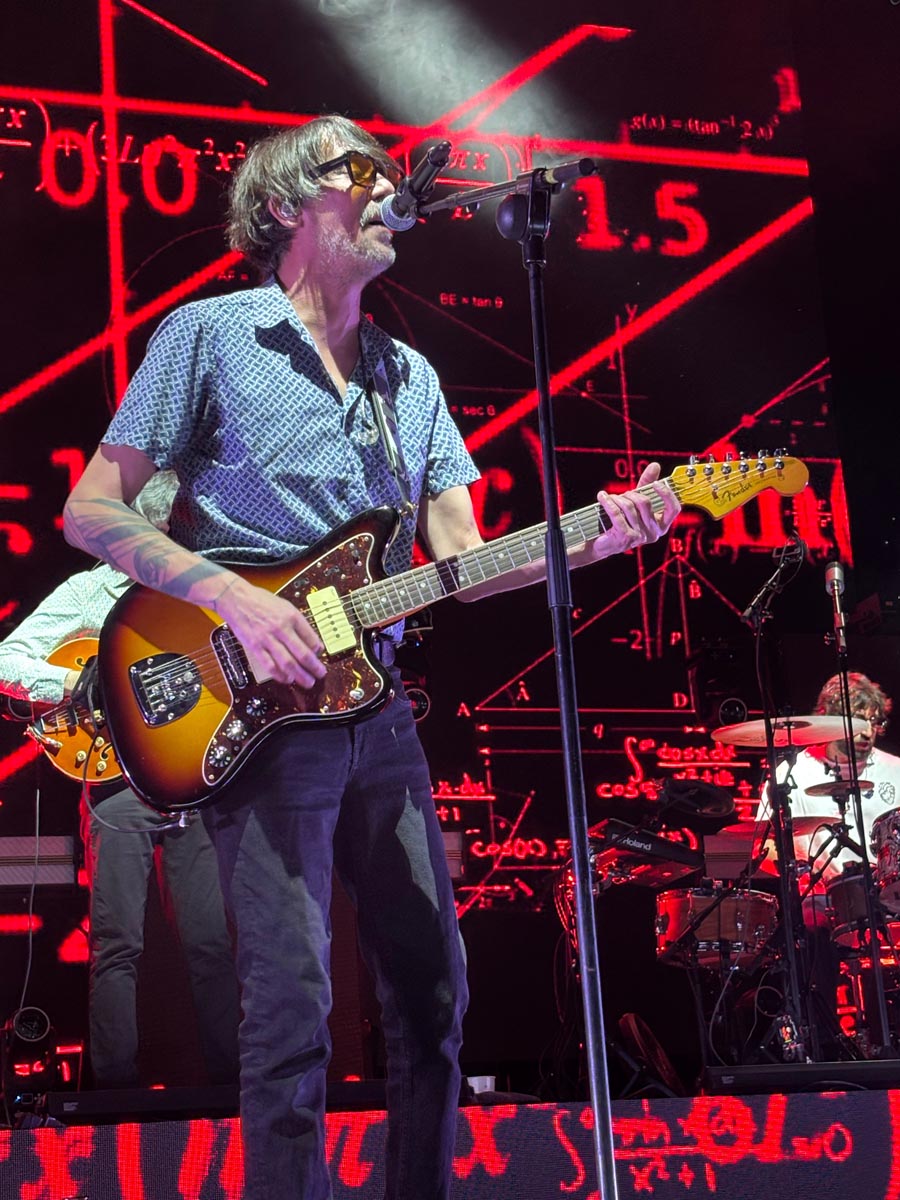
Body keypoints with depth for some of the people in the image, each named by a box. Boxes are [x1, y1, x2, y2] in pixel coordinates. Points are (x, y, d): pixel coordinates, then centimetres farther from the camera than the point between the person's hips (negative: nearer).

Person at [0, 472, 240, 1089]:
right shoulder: (89, 592, 2)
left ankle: (229, 1077, 10)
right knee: (118, 946, -3)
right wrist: (79, 685, -18)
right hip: (121, 787, -4)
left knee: (214, 942, 3)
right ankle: (118, 1084, 3)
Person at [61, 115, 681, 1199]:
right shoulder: (208, 335, -1)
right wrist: (234, 599, -18)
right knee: (292, 999, -11)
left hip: (376, 708, 6)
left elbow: (460, 562, 11)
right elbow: (92, 512, -5)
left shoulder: (411, 377, 17)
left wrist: (599, 538, -6)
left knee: (432, 987, 9)